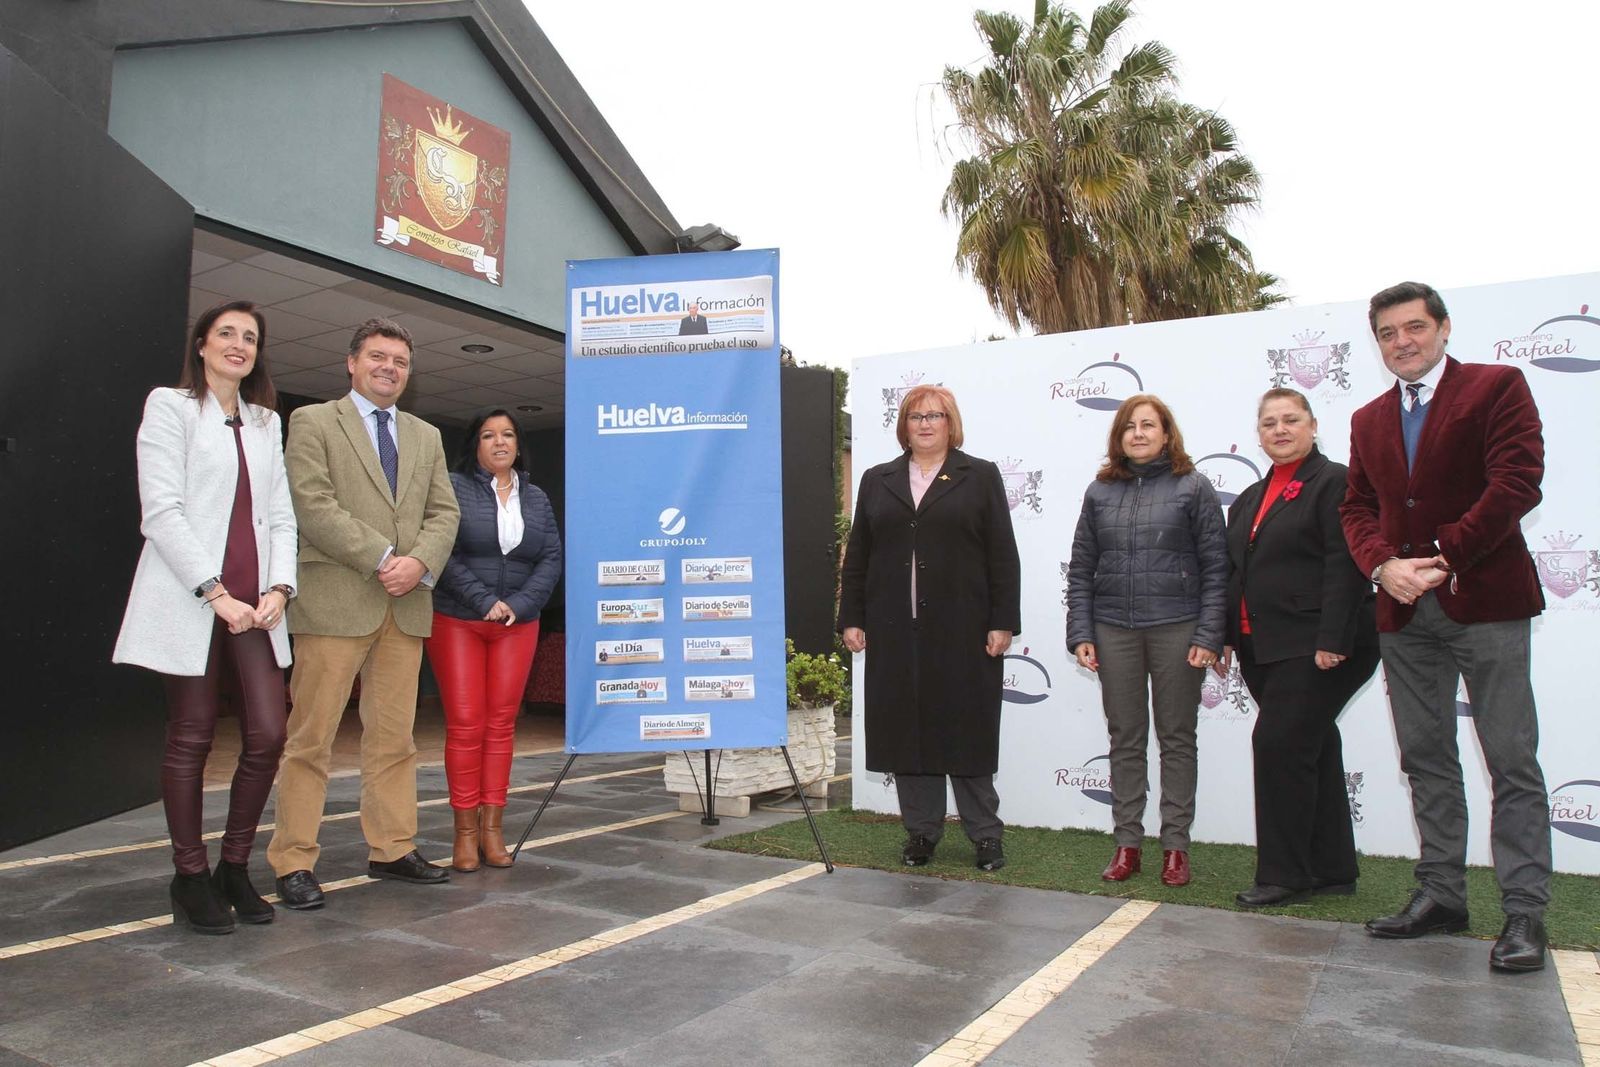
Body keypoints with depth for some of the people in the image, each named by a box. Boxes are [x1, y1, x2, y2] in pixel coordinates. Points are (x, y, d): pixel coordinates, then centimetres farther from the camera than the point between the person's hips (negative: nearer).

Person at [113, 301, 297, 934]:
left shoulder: (266, 423, 18)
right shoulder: (170, 406, 3)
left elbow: (281, 515, 12)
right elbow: (162, 511, -7)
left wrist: (279, 587, -4)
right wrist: (214, 593, -14)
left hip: (254, 604, 4)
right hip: (190, 600, -4)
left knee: (267, 735, -2)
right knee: (192, 739, 3)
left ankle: (235, 868, 15)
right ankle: (190, 877, 17)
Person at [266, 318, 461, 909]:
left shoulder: (426, 436, 20)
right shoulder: (313, 422, 5)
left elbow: (443, 513, 12)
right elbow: (313, 504, -8)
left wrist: (418, 563, -7)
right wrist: (383, 559, -13)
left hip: (407, 606, 5)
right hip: (335, 600, -5)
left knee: (394, 738, 8)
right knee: (311, 738, -1)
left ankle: (392, 850, 17)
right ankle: (294, 862, 7)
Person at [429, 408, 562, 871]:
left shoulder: (536, 498, 12)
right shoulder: (454, 487, 0)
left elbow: (552, 558, 5)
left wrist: (517, 605, -9)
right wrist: (484, 601, -16)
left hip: (517, 625, 3)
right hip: (457, 621, -3)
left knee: (501, 724, 4)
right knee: (464, 724, -4)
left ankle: (492, 827, 11)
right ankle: (466, 830, 6)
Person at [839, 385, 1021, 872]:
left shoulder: (980, 477, 5)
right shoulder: (877, 481, 13)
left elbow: (1003, 557, 0)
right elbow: (856, 557, 12)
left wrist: (1003, 622, -6)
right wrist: (851, 618, 5)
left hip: (962, 631, -3)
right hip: (896, 631, 3)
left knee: (968, 731, 3)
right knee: (906, 731, 6)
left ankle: (985, 833, 16)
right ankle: (921, 831, 18)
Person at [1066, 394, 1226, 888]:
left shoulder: (1193, 487, 0)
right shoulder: (1100, 491, 8)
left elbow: (1215, 568, -3)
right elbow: (1081, 569, 8)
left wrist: (1208, 636, -10)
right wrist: (1080, 634, 0)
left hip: (1176, 629, -2)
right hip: (1114, 631, 3)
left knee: (1177, 738, 7)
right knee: (1125, 739, 9)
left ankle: (1175, 846, 17)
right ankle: (1127, 843, 18)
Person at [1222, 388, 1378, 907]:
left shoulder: (1333, 483, -6)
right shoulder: (1250, 499, 19)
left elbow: (1345, 567, -15)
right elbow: (1235, 573, 19)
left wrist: (1331, 641, -21)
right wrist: (1224, 637, 14)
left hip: (1313, 649, -8)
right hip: (1264, 650, 8)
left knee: (1279, 743, -11)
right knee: (1311, 750, 13)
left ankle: (1284, 873, 1)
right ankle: (1332, 869, 23)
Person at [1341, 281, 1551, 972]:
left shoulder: (1497, 386, 0)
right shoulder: (1368, 420, 16)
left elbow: (1516, 482, -11)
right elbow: (1357, 507, 11)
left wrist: (1444, 558, -15)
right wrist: (1384, 566, -8)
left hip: (1484, 602, -5)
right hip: (1403, 611, 6)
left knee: (1512, 764, 0)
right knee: (1425, 759, 10)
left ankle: (1525, 911, 7)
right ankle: (1440, 894, 20)